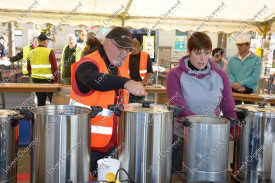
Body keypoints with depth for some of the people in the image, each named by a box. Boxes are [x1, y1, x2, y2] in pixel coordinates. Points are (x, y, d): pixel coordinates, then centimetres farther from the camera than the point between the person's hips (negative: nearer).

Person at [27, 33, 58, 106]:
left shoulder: (31, 52, 8)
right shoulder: (49, 52, -9)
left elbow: (28, 67, 15)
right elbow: (54, 68, -10)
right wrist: (56, 80, -4)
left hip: (36, 79, 5)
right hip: (47, 80, -5)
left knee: (40, 100, 13)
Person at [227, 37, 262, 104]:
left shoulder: (256, 59, -1)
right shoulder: (232, 59, 8)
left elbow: (255, 76, -10)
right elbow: (229, 74, -1)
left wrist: (240, 83, -17)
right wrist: (237, 87, -15)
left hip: (250, 91, -2)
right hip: (234, 91, 2)